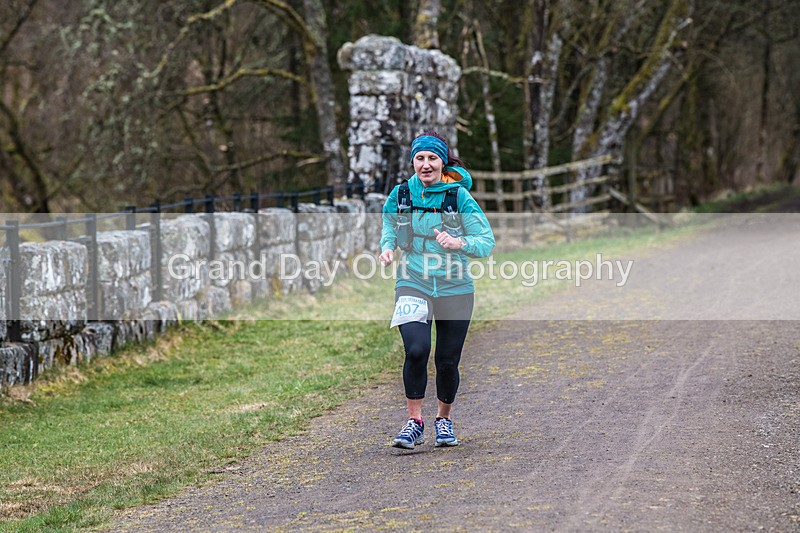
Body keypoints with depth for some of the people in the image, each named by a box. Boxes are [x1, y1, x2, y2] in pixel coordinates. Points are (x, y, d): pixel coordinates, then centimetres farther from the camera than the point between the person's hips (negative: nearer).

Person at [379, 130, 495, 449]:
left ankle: (444, 420, 32)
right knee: (416, 350, -21)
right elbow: (389, 226, 20)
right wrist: (387, 247, -1)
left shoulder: (459, 196, -6)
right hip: (412, 284, 0)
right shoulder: (400, 195, 1)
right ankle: (414, 422, -6)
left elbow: (487, 241, -5)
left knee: (447, 361, 6)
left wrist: (459, 243, -24)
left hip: (455, 289, 0)